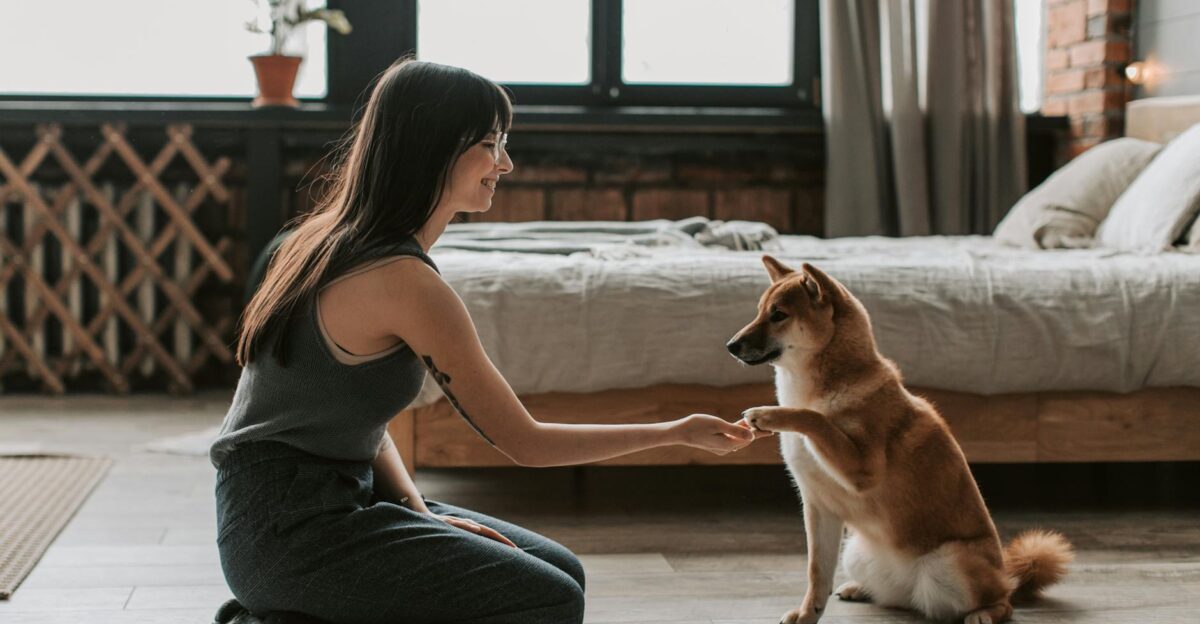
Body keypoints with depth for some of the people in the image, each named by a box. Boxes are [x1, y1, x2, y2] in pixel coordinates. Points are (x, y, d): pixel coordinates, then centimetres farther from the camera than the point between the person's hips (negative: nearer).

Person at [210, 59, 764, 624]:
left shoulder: (339, 241, 9)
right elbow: (524, 442, -13)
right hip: (289, 528, -9)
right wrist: (677, 432, -4)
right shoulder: (404, 280, -19)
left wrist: (420, 511, -1)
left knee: (560, 571, 6)